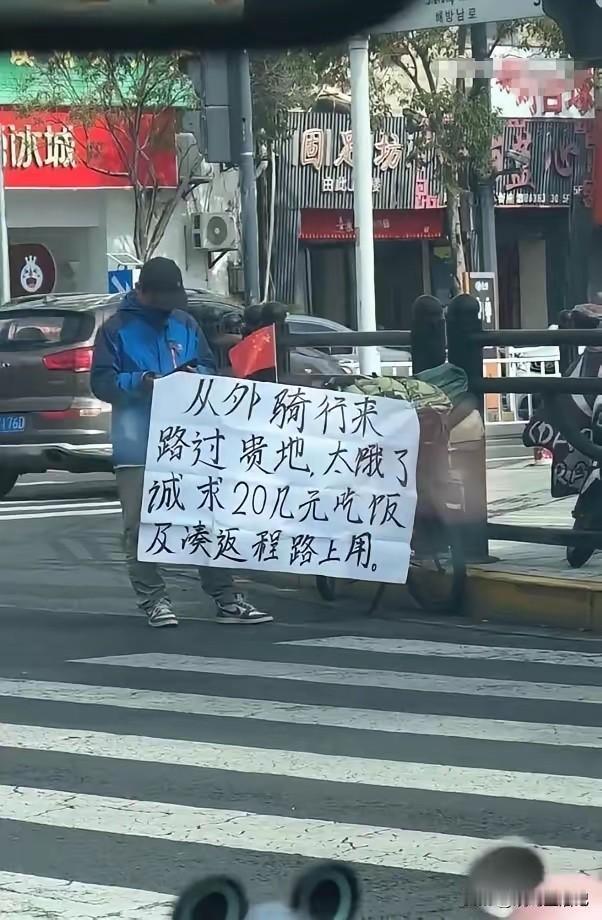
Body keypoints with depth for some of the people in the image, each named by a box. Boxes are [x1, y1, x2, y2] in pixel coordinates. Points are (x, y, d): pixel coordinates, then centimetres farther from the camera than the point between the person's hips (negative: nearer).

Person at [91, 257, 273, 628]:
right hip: (138, 444, -3)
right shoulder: (117, 329, 2)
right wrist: (140, 382, -20)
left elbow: (210, 366, 19)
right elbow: (102, 382, -3)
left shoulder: (185, 324, 14)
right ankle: (153, 598, 1)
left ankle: (226, 597, 6)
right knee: (141, 525, -4)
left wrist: (198, 373, -5)